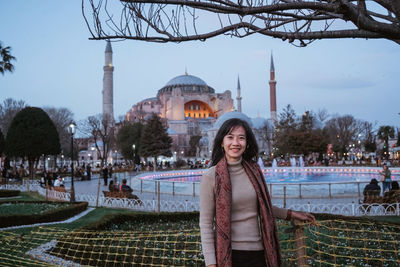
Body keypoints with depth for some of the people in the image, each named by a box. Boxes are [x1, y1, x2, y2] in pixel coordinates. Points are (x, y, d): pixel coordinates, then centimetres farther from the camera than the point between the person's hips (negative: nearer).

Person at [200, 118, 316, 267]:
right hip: (228, 254, -4)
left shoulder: (253, 170, 4)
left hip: (257, 251, 4)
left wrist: (290, 214, 21)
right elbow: (205, 223, -9)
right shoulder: (211, 176, -10)